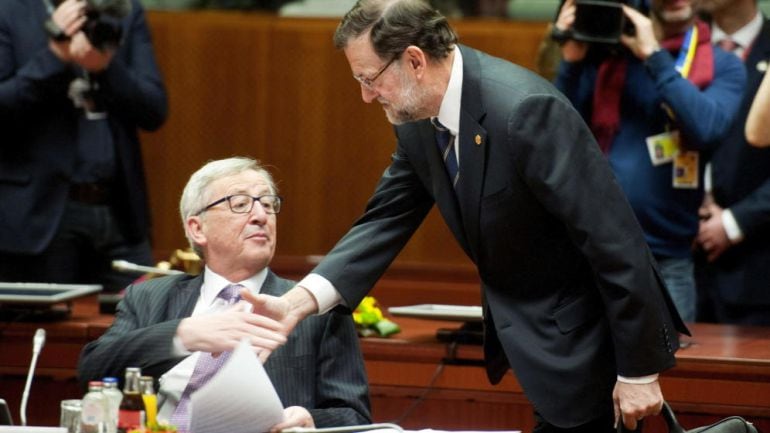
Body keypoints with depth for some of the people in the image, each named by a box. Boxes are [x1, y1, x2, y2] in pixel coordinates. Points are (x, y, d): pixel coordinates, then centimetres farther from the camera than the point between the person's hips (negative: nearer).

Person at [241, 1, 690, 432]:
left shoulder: (525, 111, -27)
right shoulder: (418, 120, -1)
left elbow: (616, 241, -26)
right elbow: (384, 223, 4)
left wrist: (639, 371, -22)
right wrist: (298, 302, -11)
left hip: (585, 335, -9)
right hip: (530, 333, 9)